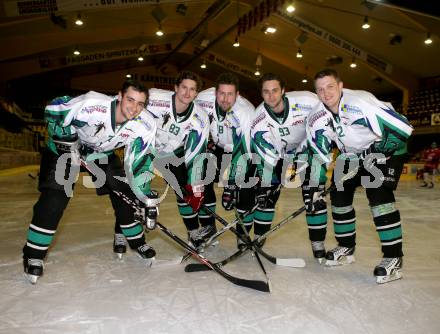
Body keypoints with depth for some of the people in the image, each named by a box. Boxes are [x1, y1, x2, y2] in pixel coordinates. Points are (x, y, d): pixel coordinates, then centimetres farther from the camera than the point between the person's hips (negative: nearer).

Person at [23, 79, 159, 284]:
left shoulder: (145, 126, -25)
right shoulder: (91, 104, -35)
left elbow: (140, 161, -17)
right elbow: (54, 109, -19)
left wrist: (147, 198, -20)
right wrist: (65, 139, -22)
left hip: (103, 152, 4)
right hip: (65, 146, -3)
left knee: (124, 192, -4)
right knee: (56, 194, -15)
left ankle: (136, 239, 16)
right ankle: (34, 253, 0)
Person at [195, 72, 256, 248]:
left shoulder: (247, 112, -34)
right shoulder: (203, 99, -25)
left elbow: (246, 150, -34)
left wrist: (231, 183, -35)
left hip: (240, 147, -3)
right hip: (214, 146, 3)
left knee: (246, 189, -14)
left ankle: (243, 234, 9)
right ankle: (208, 229, 13)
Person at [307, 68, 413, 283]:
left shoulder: (359, 102, -31)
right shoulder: (317, 119, -12)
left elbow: (402, 128, -30)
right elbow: (319, 155, -4)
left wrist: (377, 151, -25)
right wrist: (316, 185, -8)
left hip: (387, 149, -6)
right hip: (352, 154, 7)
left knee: (378, 193, -23)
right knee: (339, 193, 1)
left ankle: (393, 258, -12)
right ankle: (346, 248, 19)